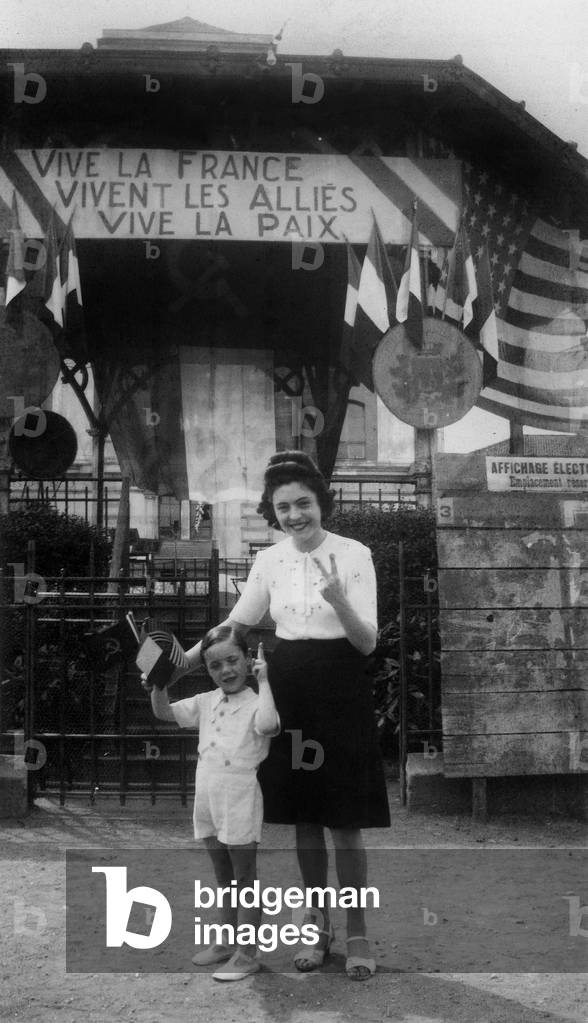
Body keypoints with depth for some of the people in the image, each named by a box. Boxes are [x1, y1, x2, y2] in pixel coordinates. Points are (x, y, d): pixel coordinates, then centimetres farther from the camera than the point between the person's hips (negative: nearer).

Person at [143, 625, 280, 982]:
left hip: (240, 804, -7)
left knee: (245, 877, 1)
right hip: (209, 802, 7)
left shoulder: (255, 702, -12)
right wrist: (158, 685, -5)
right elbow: (165, 712, 13)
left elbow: (268, 724, -34)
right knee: (224, 877, 19)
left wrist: (263, 680, -26)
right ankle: (228, 942, 32)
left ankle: (247, 953, 8)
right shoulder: (207, 702, 9)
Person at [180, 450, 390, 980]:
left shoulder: (353, 554, -10)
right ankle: (319, 927, 27)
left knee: (345, 822, 1)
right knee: (304, 818, 11)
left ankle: (357, 934, 17)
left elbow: (368, 642, -12)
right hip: (289, 688, 4)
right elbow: (235, 624, 14)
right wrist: (179, 662, 6)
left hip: (341, 691, -4)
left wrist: (338, 601, -30)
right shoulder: (269, 560, 3)